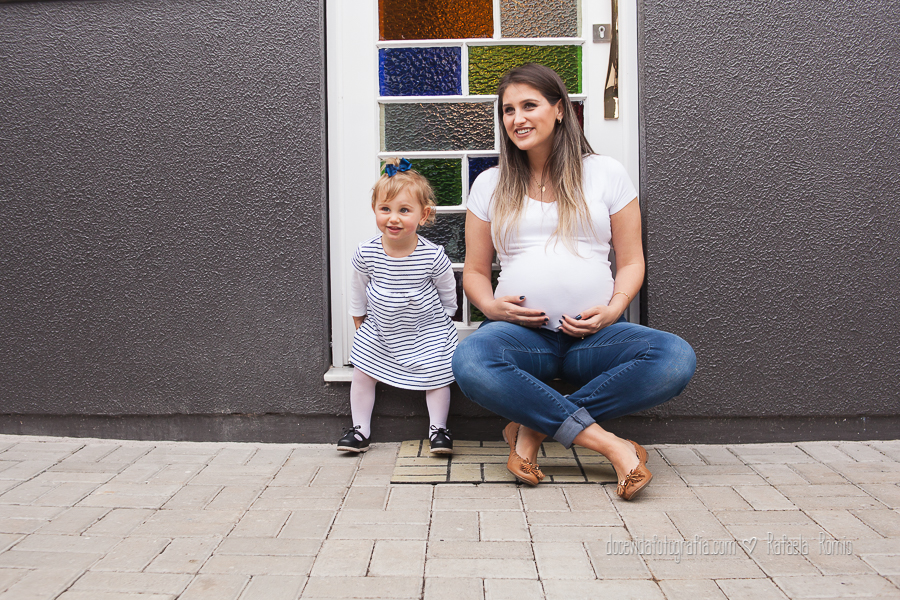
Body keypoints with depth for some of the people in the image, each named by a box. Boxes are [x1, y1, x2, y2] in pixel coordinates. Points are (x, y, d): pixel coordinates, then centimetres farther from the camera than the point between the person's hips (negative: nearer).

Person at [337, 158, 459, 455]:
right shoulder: (366, 253, -16)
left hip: (426, 331, -2)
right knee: (362, 372, 3)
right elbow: (358, 290, 3)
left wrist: (441, 319, 8)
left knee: (436, 374, -3)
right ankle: (360, 429, 19)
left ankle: (438, 428, 16)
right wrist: (359, 320, 13)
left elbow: (447, 293, -3)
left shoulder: (432, 255, -22)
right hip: (379, 330, 2)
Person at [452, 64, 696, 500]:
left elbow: (631, 261, 11)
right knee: (469, 363, -36)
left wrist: (613, 308, -9)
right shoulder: (490, 185, 15)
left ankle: (533, 426, -21)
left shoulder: (606, 174, 11)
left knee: (677, 359, -30)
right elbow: (475, 271, 16)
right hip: (521, 331, 0)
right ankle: (609, 444, -27)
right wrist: (490, 305, -7)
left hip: (594, 335, 1)